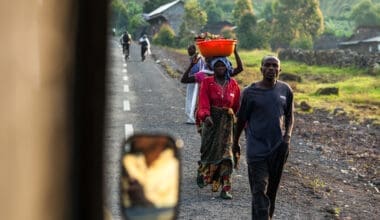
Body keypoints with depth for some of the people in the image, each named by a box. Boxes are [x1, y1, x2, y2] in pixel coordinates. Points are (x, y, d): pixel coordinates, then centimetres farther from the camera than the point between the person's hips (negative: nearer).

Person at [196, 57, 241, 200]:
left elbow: (237, 105, 9)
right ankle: (202, 172, 40)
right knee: (208, 150, 8)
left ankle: (225, 188, -8)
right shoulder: (207, 82, -3)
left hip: (227, 122, 1)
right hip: (211, 120, -1)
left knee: (225, 153, -7)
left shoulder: (233, 84, 4)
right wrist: (206, 116, -32)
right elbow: (203, 102, -15)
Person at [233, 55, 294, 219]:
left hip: (278, 148, 3)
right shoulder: (250, 92, -4)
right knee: (260, 190, -9)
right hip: (257, 149, -3)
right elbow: (241, 119, 6)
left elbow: (289, 117, 13)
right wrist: (235, 143, 15)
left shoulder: (285, 90, 3)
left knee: (272, 189, 14)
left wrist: (288, 135, -4)